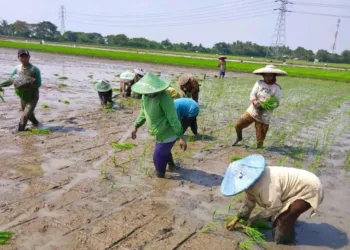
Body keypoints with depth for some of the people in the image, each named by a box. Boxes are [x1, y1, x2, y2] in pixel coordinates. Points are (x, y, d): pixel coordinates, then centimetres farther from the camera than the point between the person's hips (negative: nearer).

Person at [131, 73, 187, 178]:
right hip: (161, 133, 8)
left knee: (158, 156, 5)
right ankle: (171, 164, 58)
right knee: (164, 151, 30)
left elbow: (173, 118, -29)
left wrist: (181, 137, -28)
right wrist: (136, 127, 11)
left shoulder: (164, 97, -30)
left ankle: (160, 176, 30)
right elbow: (143, 113, 11)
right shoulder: (145, 96, -6)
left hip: (168, 133, -8)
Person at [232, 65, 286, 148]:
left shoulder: (276, 88, -3)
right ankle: (239, 138, 28)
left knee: (260, 137, 2)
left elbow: (277, 103, -6)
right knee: (238, 125, -3)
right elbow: (252, 94, -5)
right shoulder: (259, 83, 1)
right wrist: (255, 102, -26)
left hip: (264, 116, -2)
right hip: (252, 111, 2)